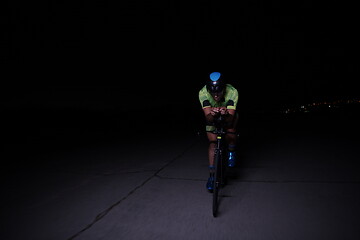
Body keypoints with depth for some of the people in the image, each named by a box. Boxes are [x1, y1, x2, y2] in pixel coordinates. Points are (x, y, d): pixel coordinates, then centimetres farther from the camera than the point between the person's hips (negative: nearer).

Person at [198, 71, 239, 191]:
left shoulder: (232, 92, -36)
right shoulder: (203, 92, -34)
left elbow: (230, 120, -40)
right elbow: (208, 118, -39)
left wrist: (226, 114, -62)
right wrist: (212, 114, -61)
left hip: (228, 115, 0)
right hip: (212, 117, 1)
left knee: (230, 136, -27)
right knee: (212, 143, -10)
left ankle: (231, 152, 6)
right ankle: (212, 175, 1)